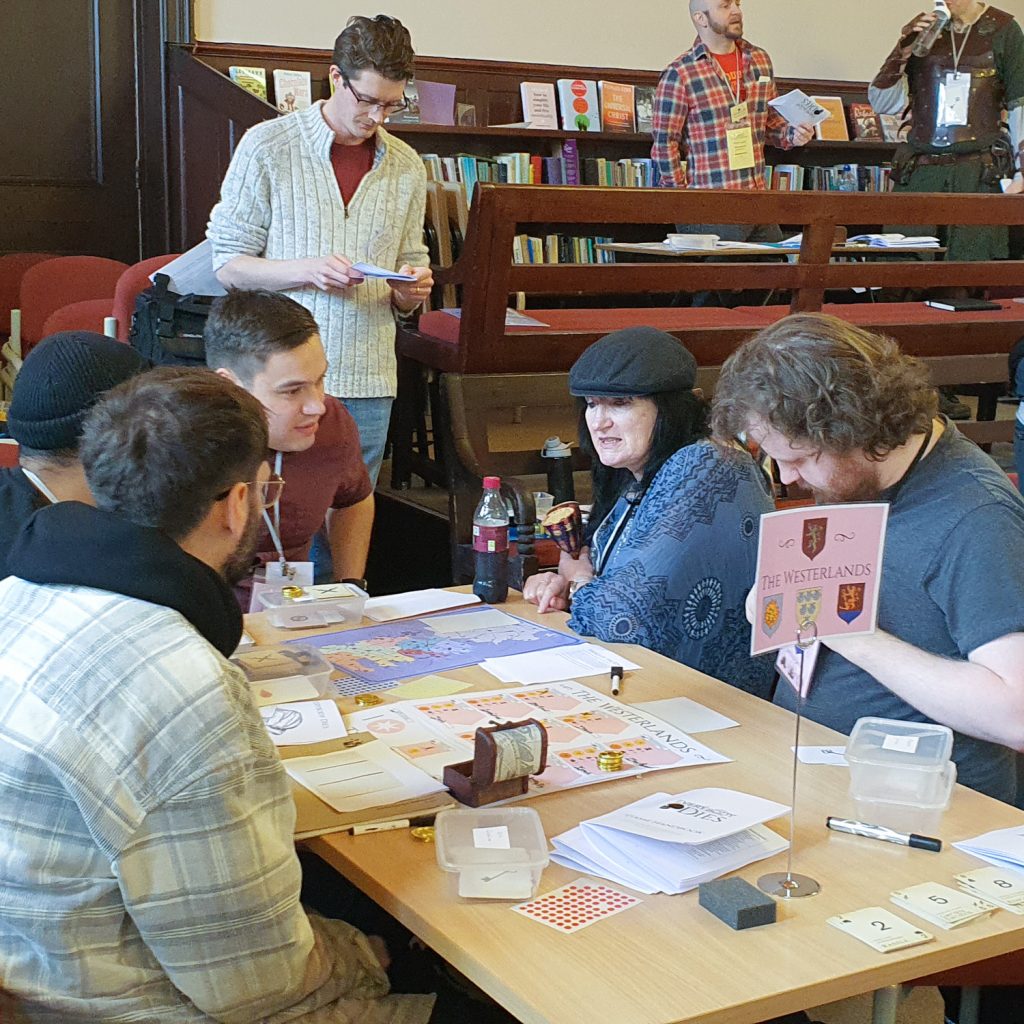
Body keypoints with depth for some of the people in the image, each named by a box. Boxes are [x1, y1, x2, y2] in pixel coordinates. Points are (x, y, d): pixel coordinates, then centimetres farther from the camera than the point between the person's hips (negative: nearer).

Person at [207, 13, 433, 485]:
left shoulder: (406, 167, 11)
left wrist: (410, 290, -5)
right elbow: (228, 265, -3)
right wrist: (308, 270, -19)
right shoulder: (267, 145, -2)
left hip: (368, 383, 4)